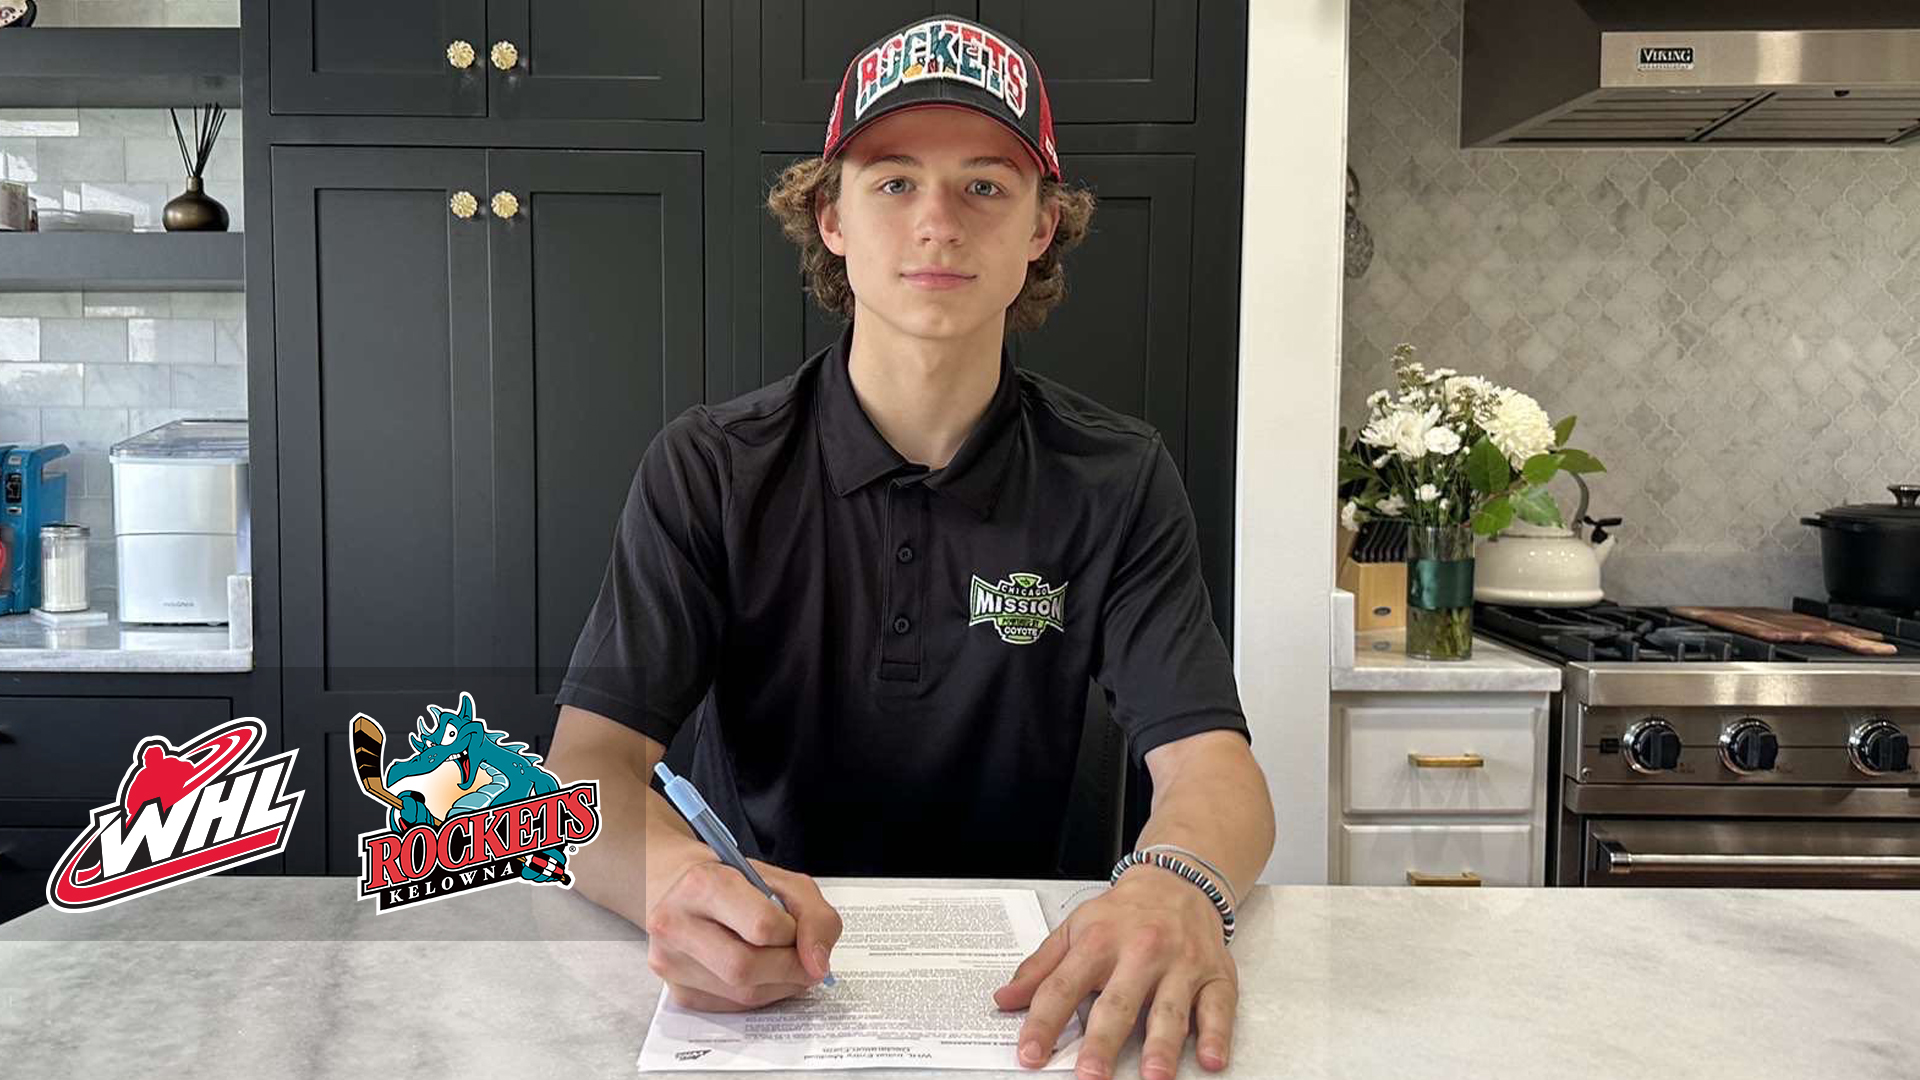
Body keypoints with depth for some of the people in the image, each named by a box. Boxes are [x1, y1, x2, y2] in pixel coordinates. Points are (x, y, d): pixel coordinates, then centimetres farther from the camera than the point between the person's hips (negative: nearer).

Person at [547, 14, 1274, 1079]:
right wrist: (676, 881, -35)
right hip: (756, 989, 0)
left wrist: (1177, 886, -34)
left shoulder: (1116, 481, -3)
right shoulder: (708, 471, -5)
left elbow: (1209, 763, -10)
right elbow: (585, 764, -12)